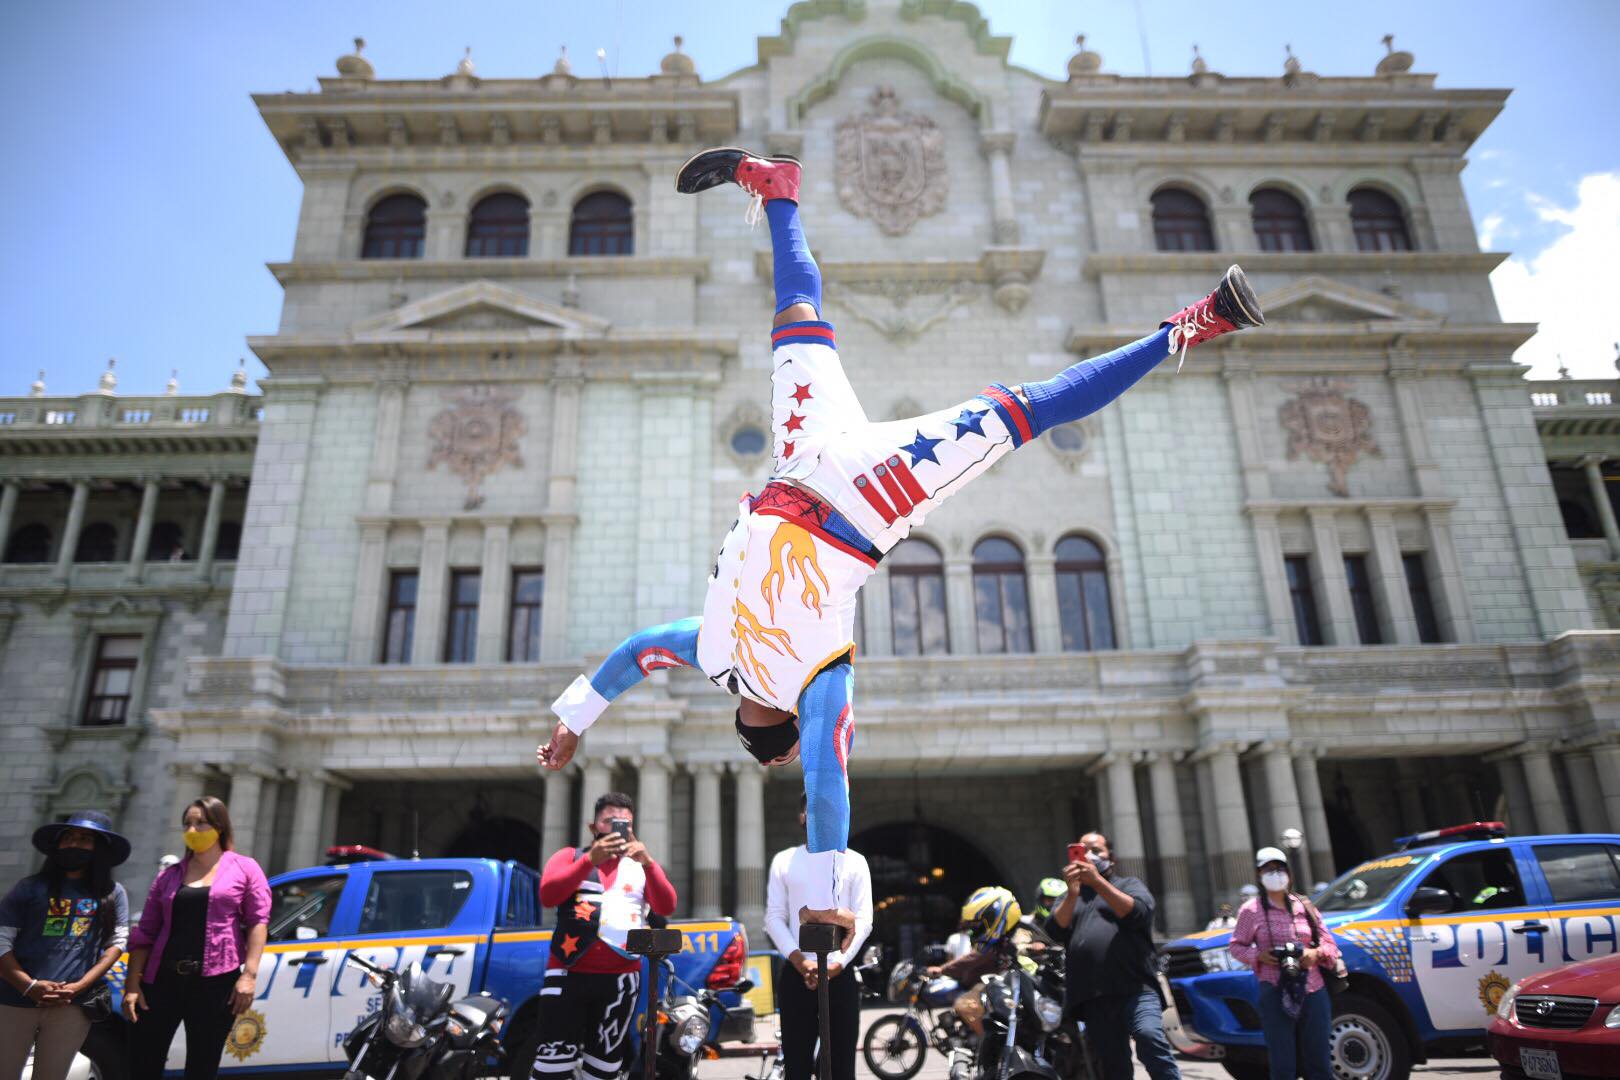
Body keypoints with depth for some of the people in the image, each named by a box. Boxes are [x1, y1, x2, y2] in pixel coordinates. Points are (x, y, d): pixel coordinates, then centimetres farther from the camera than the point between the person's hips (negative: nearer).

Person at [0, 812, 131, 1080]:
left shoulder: (113, 893, 7)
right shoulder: (31, 887, 3)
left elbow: (117, 943, 5)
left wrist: (78, 987, -7)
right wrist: (29, 986, -12)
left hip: (73, 1006, 1)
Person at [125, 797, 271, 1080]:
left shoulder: (244, 868, 3)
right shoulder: (169, 876, 14)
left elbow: (258, 921, -4)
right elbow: (145, 933, 11)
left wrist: (249, 974, -13)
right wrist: (132, 984, 2)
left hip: (216, 982, -3)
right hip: (162, 980, 4)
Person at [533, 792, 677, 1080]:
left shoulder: (642, 866, 11)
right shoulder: (569, 856, 7)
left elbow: (666, 907, -3)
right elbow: (547, 896, -11)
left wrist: (648, 863, -19)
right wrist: (591, 859, -21)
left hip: (621, 978, 3)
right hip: (569, 974, -2)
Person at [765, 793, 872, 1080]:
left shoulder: (854, 861, 6)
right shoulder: (784, 860, 8)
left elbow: (863, 919, 0)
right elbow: (774, 917, 2)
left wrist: (838, 964, -13)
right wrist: (799, 961, -11)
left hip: (840, 975, 0)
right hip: (795, 974, 1)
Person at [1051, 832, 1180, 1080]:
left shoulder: (1129, 884, 13)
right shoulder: (1071, 896, 21)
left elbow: (1138, 912, -9)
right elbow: (1055, 930, 3)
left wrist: (1098, 881, -20)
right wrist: (1072, 895, -14)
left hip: (1134, 988, -3)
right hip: (1092, 997, 3)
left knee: (1149, 1037, -28)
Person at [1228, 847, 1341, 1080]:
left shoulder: (1304, 906, 10)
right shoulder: (1251, 910, 2)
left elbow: (1330, 943, 15)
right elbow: (1236, 946, 7)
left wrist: (1316, 953, -6)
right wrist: (1259, 956, -12)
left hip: (1313, 990, 3)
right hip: (1275, 992, -3)